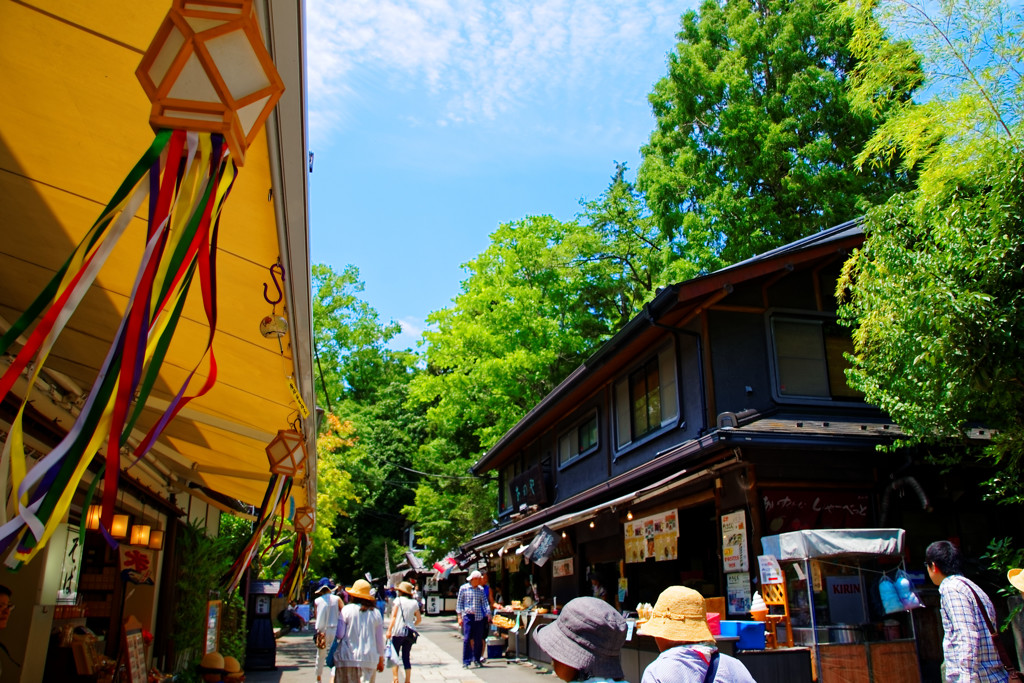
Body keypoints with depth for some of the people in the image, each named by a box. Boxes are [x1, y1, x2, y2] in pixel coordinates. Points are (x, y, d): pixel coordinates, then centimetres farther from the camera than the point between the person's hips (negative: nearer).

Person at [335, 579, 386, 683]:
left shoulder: (346, 609, -2)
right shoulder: (376, 613, 4)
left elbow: (339, 635, -4)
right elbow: (379, 639, 7)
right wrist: (381, 659, 17)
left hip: (347, 658, -1)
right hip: (369, 659, 1)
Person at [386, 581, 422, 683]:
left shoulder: (398, 600, -3)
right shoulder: (414, 603, 8)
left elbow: (393, 616, -10)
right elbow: (419, 619, 10)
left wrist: (389, 630, -13)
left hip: (398, 632, -4)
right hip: (409, 633, 4)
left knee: (395, 655, 6)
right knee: (406, 657, 10)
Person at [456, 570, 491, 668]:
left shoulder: (481, 590, 10)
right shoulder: (463, 588, 2)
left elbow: (485, 603, 10)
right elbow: (459, 603, 3)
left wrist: (488, 614, -2)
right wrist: (459, 616, -2)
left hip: (479, 616, 3)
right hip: (467, 616, -3)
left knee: (478, 639, 4)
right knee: (467, 639, -7)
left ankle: (477, 659, 17)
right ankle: (466, 661, -1)